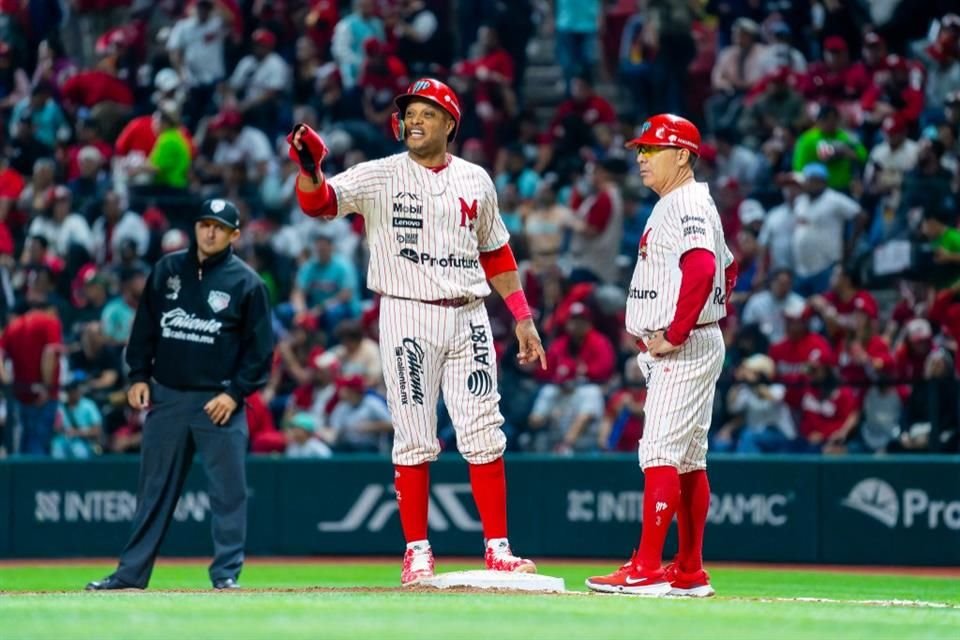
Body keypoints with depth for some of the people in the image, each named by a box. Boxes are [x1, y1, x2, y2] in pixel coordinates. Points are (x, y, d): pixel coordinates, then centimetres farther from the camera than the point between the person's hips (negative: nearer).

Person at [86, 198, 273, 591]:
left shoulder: (246, 282, -3)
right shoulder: (167, 270, 7)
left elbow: (260, 346, -2)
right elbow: (145, 325, 14)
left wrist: (236, 392, -11)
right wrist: (138, 375, 6)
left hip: (218, 401, -3)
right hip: (166, 396, 3)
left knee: (228, 490, -4)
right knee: (155, 488, 8)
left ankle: (226, 573, 2)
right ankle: (131, 572, 12)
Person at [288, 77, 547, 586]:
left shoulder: (476, 180, 10)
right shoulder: (380, 176, 0)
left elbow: (495, 253, 19)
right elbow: (319, 202, -15)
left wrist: (522, 318, 16)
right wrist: (309, 169, -37)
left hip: (468, 318, 3)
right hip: (408, 318, -3)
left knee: (485, 437, 0)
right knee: (414, 440, 0)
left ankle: (497, 549, 4)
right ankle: (417, 551, 6)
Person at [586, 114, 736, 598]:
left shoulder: (687, 204, -14)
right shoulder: (673, 205, 18)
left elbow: (701, 270, -30)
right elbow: (727, 270, 28)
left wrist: (674, 333, -25)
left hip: (683, 350, -11)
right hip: (668, 353, 11)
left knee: (660, 454, -14)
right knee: (688, 459, 12)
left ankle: (647, 570, -17)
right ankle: (690, 572, 15)